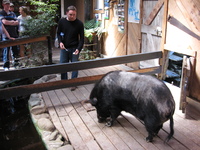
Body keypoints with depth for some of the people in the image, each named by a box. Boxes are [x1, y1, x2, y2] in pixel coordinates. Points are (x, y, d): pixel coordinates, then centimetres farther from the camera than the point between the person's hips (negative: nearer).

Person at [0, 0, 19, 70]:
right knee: (6, 50, -7)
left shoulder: (12, 13, 19)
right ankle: (6, 66, -4)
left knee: (15, 49, 5)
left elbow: (17, 22, 8)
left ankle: (16, 64, 13)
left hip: (14, 34, 4)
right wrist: (13, 22, 0)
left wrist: (9, 22, -6)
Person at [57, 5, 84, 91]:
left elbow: (81, 38, -7)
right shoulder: (62, 21, -2)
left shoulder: (79, 24, -10)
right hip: (64, 48, 3)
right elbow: (58, 33, 10)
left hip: (74, 48, -2)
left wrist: (78, 49, -20)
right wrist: (60, 42, -9)